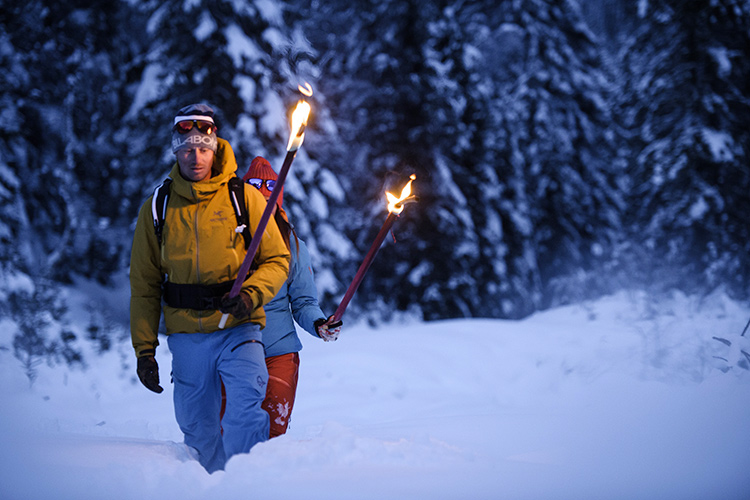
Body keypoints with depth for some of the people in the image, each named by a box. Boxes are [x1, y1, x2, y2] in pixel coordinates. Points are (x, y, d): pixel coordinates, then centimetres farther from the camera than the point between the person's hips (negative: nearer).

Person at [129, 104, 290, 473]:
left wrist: (250, 296, -17)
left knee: (246, 407, -23)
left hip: (238, 329, -2)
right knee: (197, 429, 9)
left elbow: (276, 259, 3)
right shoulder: (157, 208, 7)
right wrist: (144, 348, 7)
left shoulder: (244, 197, 1)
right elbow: (144, 284, 12)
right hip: (186, 337, 3)